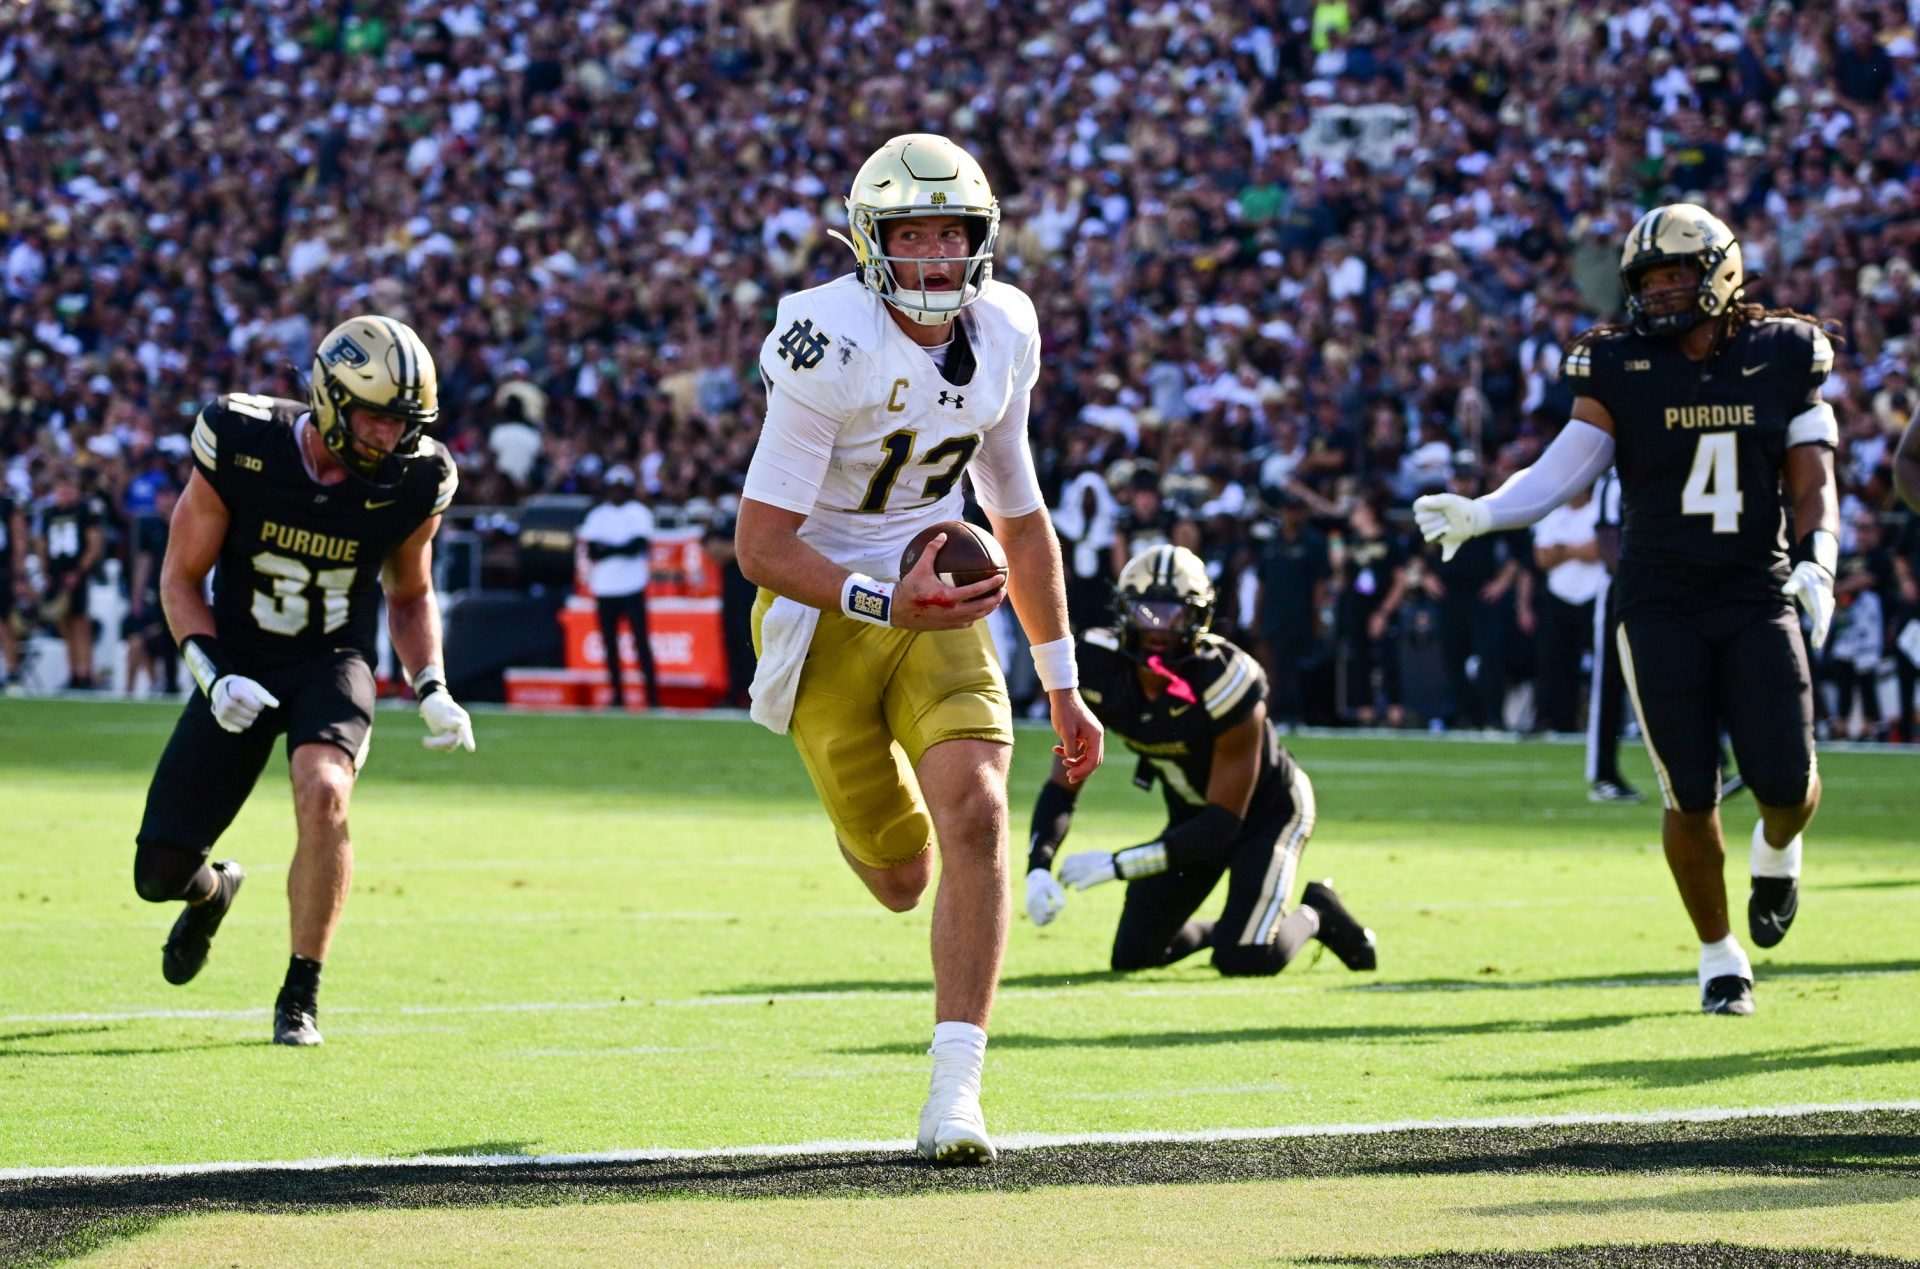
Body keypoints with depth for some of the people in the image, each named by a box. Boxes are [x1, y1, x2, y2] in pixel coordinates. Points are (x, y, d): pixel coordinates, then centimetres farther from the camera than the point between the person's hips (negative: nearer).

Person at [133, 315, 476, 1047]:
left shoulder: (411, 484, -9)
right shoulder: (243, 448, -17)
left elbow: (411, 596, 10)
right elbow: (181, 578, -6)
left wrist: (433, 691, -5)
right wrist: (214, 677, -20)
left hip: (333, 665, 0)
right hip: (241, 665, 0)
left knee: (323, 792, -33)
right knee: (159, 874, -2)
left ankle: (301, 994, -16)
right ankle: (211, 889, 40)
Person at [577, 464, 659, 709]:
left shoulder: (639, 513, 2)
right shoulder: (597, 516, 12)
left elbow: (636, 546, -11)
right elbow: (591, 551, 1)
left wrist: (606, 549, -9)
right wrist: (621, 549, -12)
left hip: (632, 587, -4)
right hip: (604, 588, 4)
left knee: (640, 640, -8)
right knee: (610, 643, 6)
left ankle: (652, 694, -7)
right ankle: (618, 694, 12)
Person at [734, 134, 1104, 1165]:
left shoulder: (1001, 336, -2)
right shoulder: (830, 350, -22)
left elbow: (1020, 518, 12)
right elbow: (761, 544, -21)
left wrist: (1063, 687, 15)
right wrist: (885, 605, -35)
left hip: (936, 603, 4)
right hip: (824, 610, -4)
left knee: (974, 816, -20)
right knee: (901, 879, 6)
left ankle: (955, 1092, -16)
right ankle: (870, 817, 47)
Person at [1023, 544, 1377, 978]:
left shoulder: (1224, 681, -36)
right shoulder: (1099, 671, -22)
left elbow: (1223, 824, -31)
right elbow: (1062, 785, -13)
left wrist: (1120, 864, -37)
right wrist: (1039, 866, -32)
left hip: (1267, 808, -5)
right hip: (1191, 812, 5)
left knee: (1245, 958, -21)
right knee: (1133, 955, 0)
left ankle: (1315, 914, 12)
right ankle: (1224, 930, 29)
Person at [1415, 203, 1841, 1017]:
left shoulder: (1783, 359, 2)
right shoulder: (1624, 370, -1)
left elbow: (1813, 484, 4)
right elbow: (1562, 471, -5)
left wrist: (1817, 563, -13)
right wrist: (1479, 514, -20)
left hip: (1759, 598, 1)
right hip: (1661, 605, 0)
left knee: (1786, 780, -9)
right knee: (1690, 792, -3)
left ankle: (1778, 848, 29)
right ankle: (1718, 955, 16)